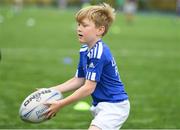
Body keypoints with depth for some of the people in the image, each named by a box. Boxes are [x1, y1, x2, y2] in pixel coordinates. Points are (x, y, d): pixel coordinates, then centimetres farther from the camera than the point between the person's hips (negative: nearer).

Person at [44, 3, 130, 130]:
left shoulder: (98, 53, -23)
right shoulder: (85, 51, 6)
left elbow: (88, 88, -24)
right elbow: (78, 80, 11)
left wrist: (60, 104, -23)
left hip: (114, 105, -11)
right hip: (102, 104, 11)